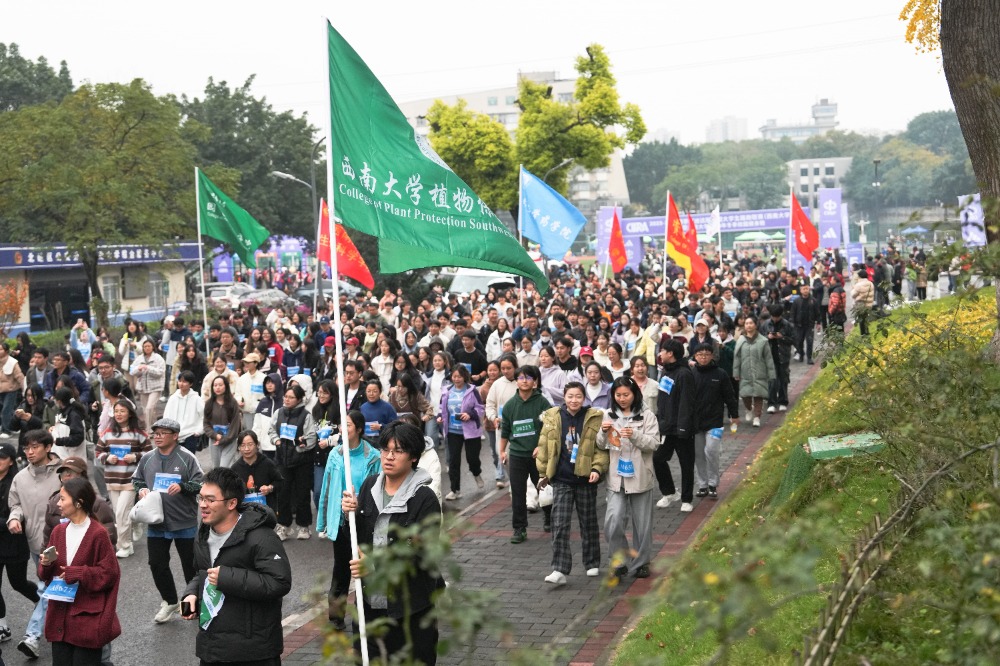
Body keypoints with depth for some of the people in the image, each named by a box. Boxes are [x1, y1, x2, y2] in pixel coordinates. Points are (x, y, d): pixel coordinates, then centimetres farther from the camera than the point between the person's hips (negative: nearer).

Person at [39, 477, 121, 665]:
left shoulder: (98, 534, -12)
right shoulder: (58, 531, 7)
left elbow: (109, 573, -11)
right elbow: (46, 575, 13)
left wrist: (75, 573, -15)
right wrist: (46, 564, -9)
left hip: (87, 617, -6)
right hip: (60, 615, 6)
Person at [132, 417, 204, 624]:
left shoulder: (187, 458, -11)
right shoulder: (147, 458, 3)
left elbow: (200, 484, -11)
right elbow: (136, 480, 16)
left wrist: (182, 487, -28)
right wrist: (141, 489, -5)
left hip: (184, 523, -4)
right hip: (156, 522, 4)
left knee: (190, 564, 10)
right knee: (157, 564, 8)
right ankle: (169, 602, 27)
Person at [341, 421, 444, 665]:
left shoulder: (424, 498, -13)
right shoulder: (370, 485, 4)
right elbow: (357, 539, 11)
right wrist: (351, 515, -10)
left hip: (410, 607, -5)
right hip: (369, 601, 5)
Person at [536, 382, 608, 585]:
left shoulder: (594, 418, -3)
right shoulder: (552, 417, 1)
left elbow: (601, 448, -3)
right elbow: (544, 447, 7)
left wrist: (598, 469, -16)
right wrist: (543, 473, 8)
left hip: (586, 479, 0)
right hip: (561, 479, 1)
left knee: (588, 523, 13)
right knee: (559, 525, -7)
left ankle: (592, 563, 29)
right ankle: (560, 570, -8)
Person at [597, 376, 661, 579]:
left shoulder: (646, 415, -1)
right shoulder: (609, 415, 7)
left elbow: (654, 443, -8)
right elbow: (601, 446, 9)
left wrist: (635, 435, -23)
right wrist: (604, 432, -12)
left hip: (640, 476, -1)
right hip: (616, 477, 1)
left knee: (642, 523, 8)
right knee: (613, 521, -11)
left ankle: (640, 563, 24)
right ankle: (620, 562, 6)